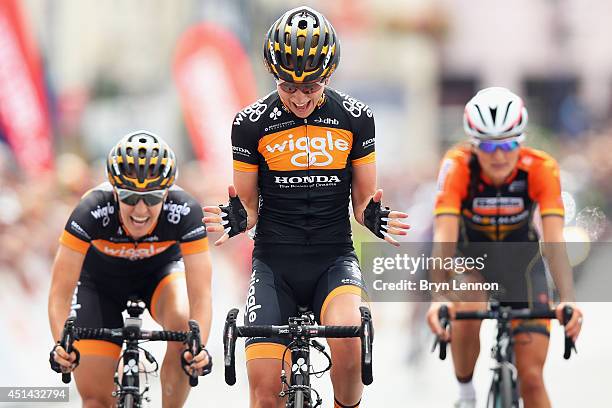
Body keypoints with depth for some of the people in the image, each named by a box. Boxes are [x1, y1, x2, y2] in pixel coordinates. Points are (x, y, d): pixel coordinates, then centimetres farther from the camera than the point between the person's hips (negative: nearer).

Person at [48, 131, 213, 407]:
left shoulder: (184, 211, -35)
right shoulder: (93, 211, -36)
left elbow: (200, 295, -36)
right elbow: (60, 292, -35)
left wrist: (199, 348, -53)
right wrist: (61, 345, -51)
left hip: (160, 270, 0)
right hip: (101, 280, 0)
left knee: (183, 322, -33)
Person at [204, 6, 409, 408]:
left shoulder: (356, 118, -1)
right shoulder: (252, 124, -2)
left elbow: (363, 203, 7)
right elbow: (249, 207, 7)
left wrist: (374, 218, -16)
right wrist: (236, 220, -17)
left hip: (334, 257, 0)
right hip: (274, 262, 0)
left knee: (346, 336, -34)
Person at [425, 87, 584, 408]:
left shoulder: (542, 169, -27)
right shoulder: (457, 167, -28)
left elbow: (554, 242, -35)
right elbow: (444, 237, -38)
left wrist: (568, 301, -50)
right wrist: (439, 297, -53)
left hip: (521, 261, 1)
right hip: (471, 258, -1)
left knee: (532, 378, -6)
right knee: (467, 312, -34)